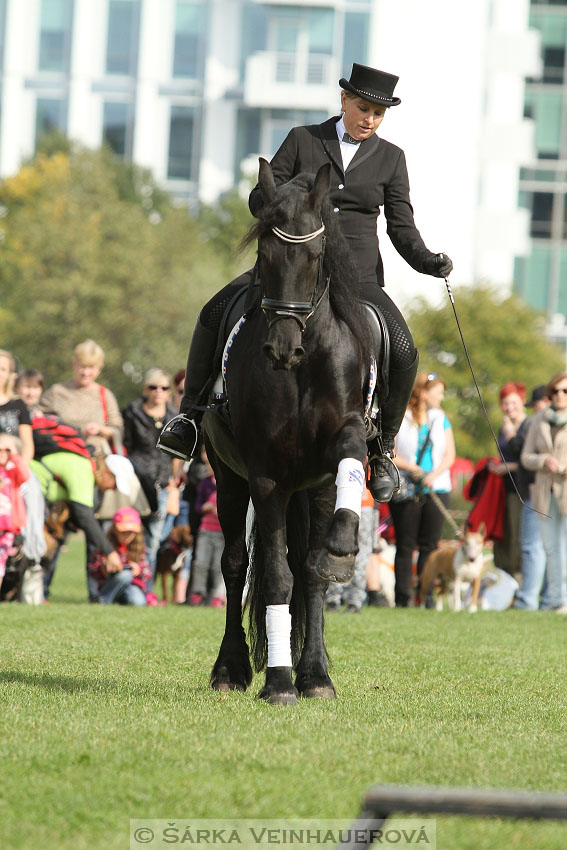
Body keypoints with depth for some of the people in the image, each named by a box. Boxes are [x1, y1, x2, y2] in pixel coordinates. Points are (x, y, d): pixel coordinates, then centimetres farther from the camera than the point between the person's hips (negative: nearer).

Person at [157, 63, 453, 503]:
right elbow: (261, 197, 3)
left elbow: (402, 226, 8)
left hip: (357, 273, 0)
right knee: (215, 313, -22)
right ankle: (191, 418, -10)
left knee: (403, 351, -24)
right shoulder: (303, 141, 8)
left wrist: (427, 260, -12)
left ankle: (382, 449, -4)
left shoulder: (390, 159, 9)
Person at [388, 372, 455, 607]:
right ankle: (402, 596, 1)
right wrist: (411, 468, -16)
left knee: (430, 544, -1)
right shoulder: (399, 418, -1)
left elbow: (450, 454, 8)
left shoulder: (440, 418, 13)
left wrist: (434, 474, -9)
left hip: (436, 489, 3)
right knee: (405, 545, -1)